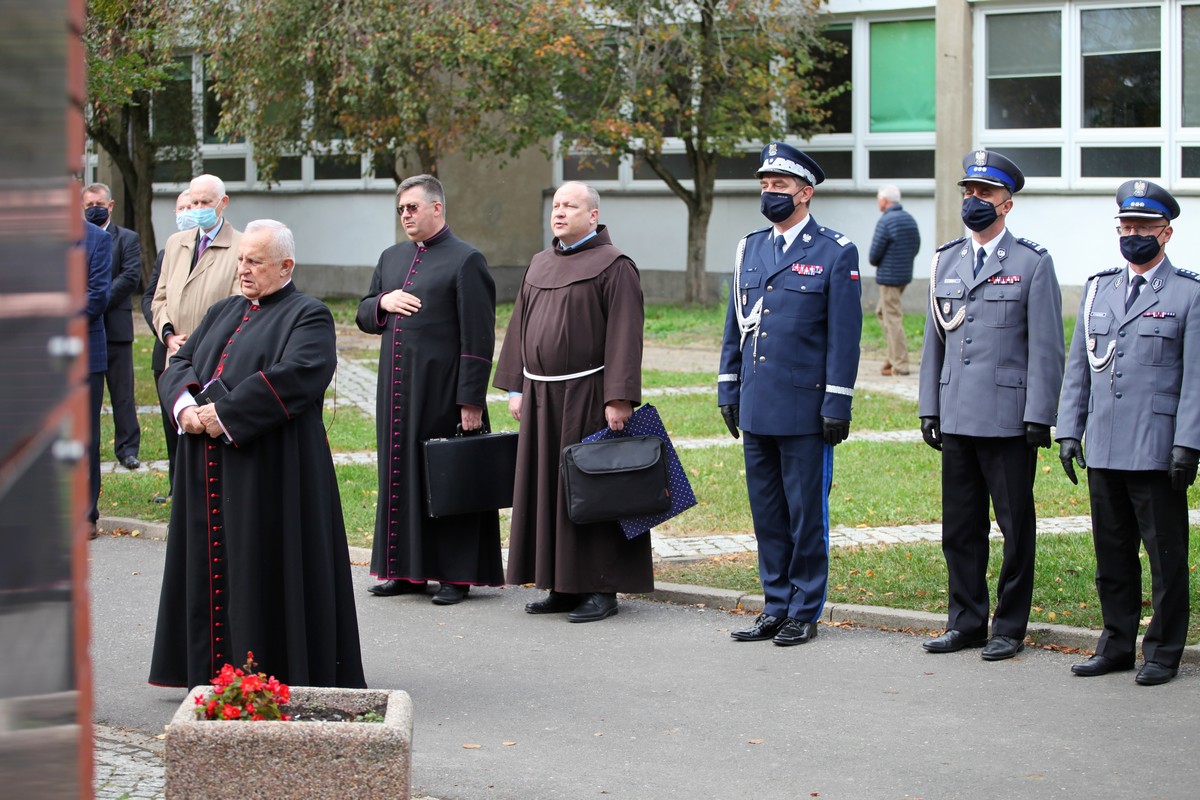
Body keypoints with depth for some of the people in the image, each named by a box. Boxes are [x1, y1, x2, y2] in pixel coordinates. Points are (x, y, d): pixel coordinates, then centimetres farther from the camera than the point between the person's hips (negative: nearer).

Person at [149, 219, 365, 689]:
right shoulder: (224, 313, 19)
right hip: (208, 470, 7)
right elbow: (179, 363, 13)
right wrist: (186, 406, -9)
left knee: (263, 568, -5)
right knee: (213, 563, 9)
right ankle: (213, 664, 17)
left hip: (269, 468, -7)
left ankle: (269, 673, 1)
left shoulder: (308, 316, -4)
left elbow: (295, 376, -19)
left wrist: (226, 414, -22)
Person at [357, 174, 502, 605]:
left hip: (441, 391, -7)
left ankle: (456, 574, 6)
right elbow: (363, 316, 21)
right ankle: (407, 569, 19)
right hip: (396, 388, 7)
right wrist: (383, 303, -3)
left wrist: (471, 401, -16)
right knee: (400, 475, 11)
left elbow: (478, 338, -12)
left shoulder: (466, 261, -8)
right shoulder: (392, 258, 14)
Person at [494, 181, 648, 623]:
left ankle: (601, 589, 4)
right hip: (541, 396, 7)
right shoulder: (540, 264, 13)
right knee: (547, 488, 9)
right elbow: (520, 327, 17)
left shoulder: (614, 266, -8)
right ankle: (563, 586, 17)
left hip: (588, 395, -7)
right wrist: (515, 388, 11)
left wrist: (619, 399, -20)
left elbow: (624, 335, -14)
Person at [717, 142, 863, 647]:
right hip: (756, 408, 6)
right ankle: (776, 608, 19)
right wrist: (728, 390, 12)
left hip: (805, 410, -6)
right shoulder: (751, 248, 12)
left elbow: (845, 335, -8)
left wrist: (837, 406, -12)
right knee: (766, 512, 11)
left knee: (806, 513, 1)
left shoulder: (836, 253, -5)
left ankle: (805, 613, 10)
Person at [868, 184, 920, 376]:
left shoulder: (885, 221, -17)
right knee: (882, 311, 21)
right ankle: (893, 355, 19)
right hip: (905, 274, 9)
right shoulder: (910, 219, 9)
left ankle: (899, 364, -3)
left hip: (889, 276, -9)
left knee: (892, 318, -4)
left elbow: (874, 254, -17)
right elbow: (916, 246, 15)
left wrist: (873, 261, 5)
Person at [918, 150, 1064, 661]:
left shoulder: (1032, 263, -3)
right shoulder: (946, 261, 13)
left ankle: (1010, 628, 11)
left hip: (1008, 421, -5)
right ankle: (966, 622, 19)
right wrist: (929, 408, 11)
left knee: (1015, 527, 3)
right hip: (957, 418, 5)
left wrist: (1040, 418, -11)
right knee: (959, 527, 9)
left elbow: (1047, 347, -6)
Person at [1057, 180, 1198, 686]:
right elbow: (1077, 368, 15)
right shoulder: (1098, 289, 13)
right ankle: (1117, 645, 21)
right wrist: (1069, 431, 8)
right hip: (1103, 450, 5)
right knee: (1111, 554, 11)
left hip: (1158, 451, -5)